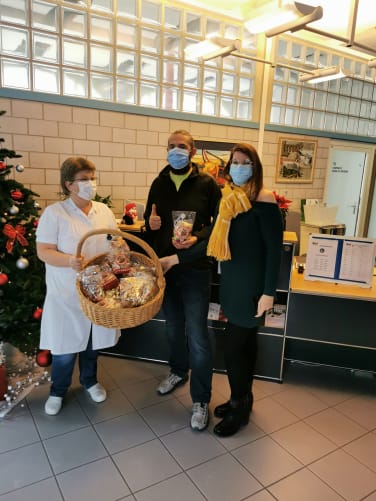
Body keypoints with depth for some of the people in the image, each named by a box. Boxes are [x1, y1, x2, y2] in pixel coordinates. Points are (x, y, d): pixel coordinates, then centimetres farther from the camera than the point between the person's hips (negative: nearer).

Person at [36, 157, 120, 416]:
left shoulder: (104, 211, 5)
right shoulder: (54, 213, -10)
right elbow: (43, 252, -13)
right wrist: (69, 261, -31)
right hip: (67, 294, -4)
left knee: (93, 340, 18)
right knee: (65, 346, 8)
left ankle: (90, 380, 43)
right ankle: (58, 391, 34)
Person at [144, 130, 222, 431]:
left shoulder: (207, 184, -3)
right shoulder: (159, 184, 8)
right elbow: (149, 219, 15)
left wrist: (197, 238, -22)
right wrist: (150, 223, -8)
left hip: (195, 268, -4)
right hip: (164, 266, 5)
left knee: (197, 334, -2)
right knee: (173, 327, 20)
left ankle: (201, 400, 14)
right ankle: (179, 371, 45)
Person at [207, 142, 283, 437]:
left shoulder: (263, 200, -15)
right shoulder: (230, 198, 6)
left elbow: (275, 248, -16)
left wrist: (269, 292, -17)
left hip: (251, 284, -7)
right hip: (232, 281, 7)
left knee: (233, 347, 0)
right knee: (245, 343, 18)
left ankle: (239, 408, 21)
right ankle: (243, 398, 35)